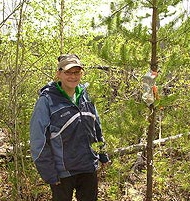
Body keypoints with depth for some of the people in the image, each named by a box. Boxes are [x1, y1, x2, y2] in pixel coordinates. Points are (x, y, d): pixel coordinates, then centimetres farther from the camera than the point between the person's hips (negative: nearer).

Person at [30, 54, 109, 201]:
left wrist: (102, 154, 16)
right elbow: (38, 142, -14)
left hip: (89, 168, 5)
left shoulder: (86, 96, 2)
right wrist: (49, 175, -13)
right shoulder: (47, 101, -15)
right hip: (62, 173, -5)